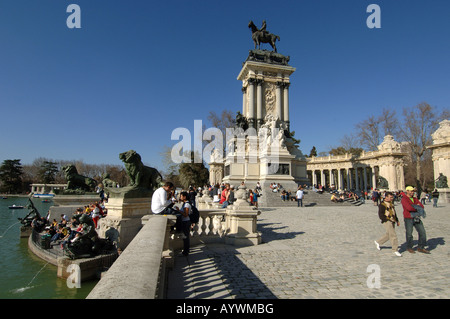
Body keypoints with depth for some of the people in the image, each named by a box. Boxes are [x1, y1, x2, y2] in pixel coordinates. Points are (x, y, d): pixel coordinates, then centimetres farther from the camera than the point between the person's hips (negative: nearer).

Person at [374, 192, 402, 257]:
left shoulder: (391, 203, 14)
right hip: (387, 222, -9)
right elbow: (380, 215, -16)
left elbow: (394, 212, 24)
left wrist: (397, 220, 22)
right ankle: (395, 250, 1)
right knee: (393, 235, -9)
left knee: (388, 235, 15)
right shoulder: (382, 205, -13)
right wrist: (387, 219, -24)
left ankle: (378, 242, 32)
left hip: (392, 222, 9)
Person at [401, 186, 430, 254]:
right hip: (408, 218, -6)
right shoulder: (404, 199, -10)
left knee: (422, 232, 4)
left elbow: (422, 206, 3)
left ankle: (421, 248, 17)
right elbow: (409, 208, -23)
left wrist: (414, 207, -15)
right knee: (409, 234, 4)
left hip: (416, 218, 6)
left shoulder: (415, 199, 13)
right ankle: (409, 247, 22)